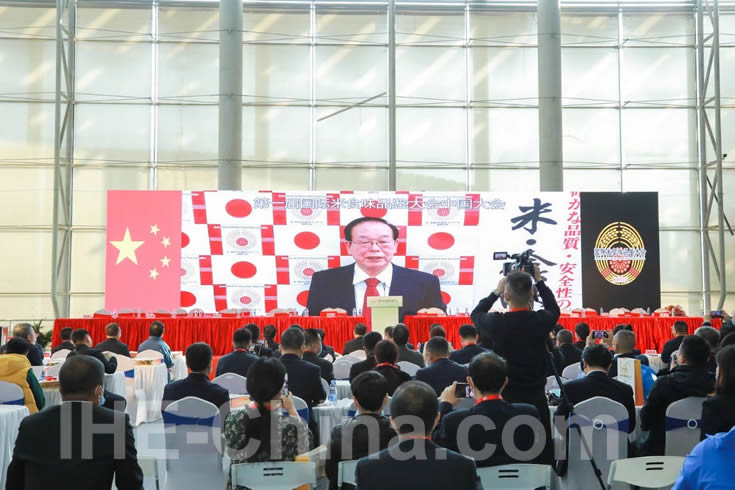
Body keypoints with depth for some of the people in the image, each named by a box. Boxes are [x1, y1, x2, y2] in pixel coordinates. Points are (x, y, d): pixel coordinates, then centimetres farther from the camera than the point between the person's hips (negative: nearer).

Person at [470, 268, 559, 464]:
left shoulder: (497, 323, -13)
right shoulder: (542, 321, -7)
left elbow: (476, 314, 12)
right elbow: (554, 309, 19)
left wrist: (496, 292, 22)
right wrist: (539, 281, 26)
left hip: (506, 400, -1)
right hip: (537, 400, 2)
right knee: (542, 457, 8)